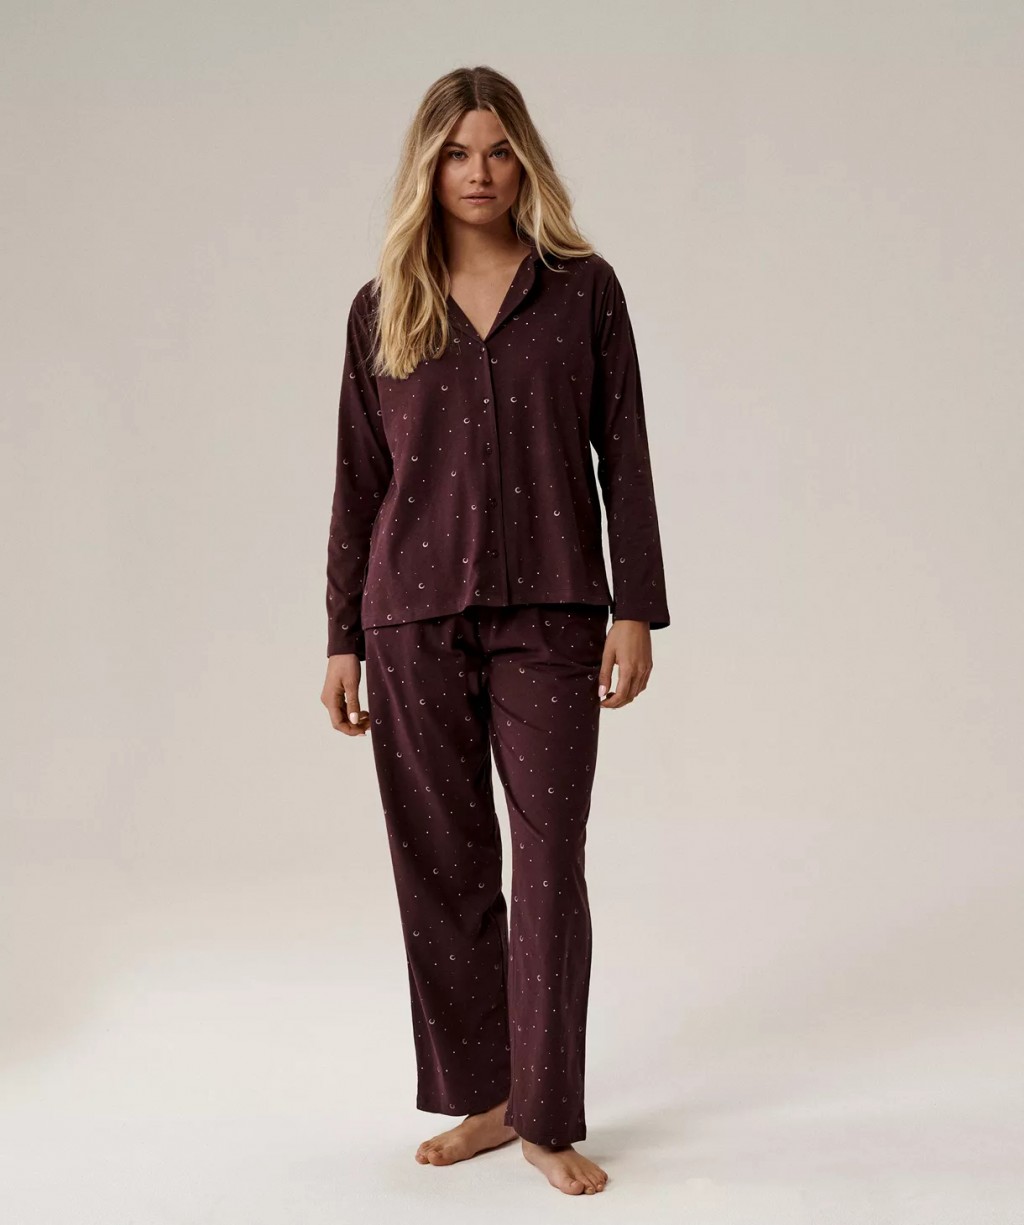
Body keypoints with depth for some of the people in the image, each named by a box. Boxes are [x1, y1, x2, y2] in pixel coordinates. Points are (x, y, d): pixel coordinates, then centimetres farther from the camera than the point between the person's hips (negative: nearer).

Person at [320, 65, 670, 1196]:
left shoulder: (583, 289, 4)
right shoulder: (382, 308, 8)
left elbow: (623, 457, 3)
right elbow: (358, 482, 9)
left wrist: (636, 611, -4)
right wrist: (342, 639, 6)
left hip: (550, 615, -1)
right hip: (415, 617, 2)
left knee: (550, 861, -1)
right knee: (441, 864, 6)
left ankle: (550, 1121, 10)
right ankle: (482, 1096, 22)